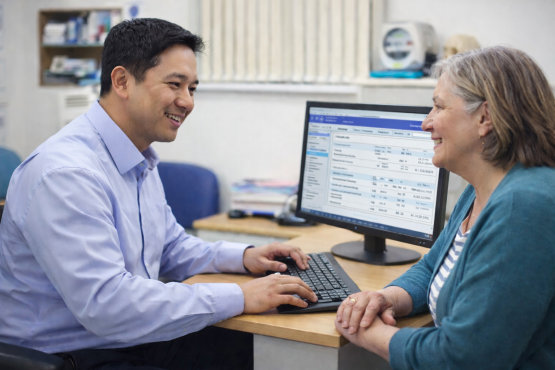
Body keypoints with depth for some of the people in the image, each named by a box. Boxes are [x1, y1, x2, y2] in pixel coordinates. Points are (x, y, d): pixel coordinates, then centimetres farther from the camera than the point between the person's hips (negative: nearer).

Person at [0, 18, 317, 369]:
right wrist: (239, 297, -27)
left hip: (131, 339, 9)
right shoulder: (65, 173, -23)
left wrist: (243, 256, 3)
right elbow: (105, 304, -31)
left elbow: (171, 248, 21)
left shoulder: (140, 162, 8)